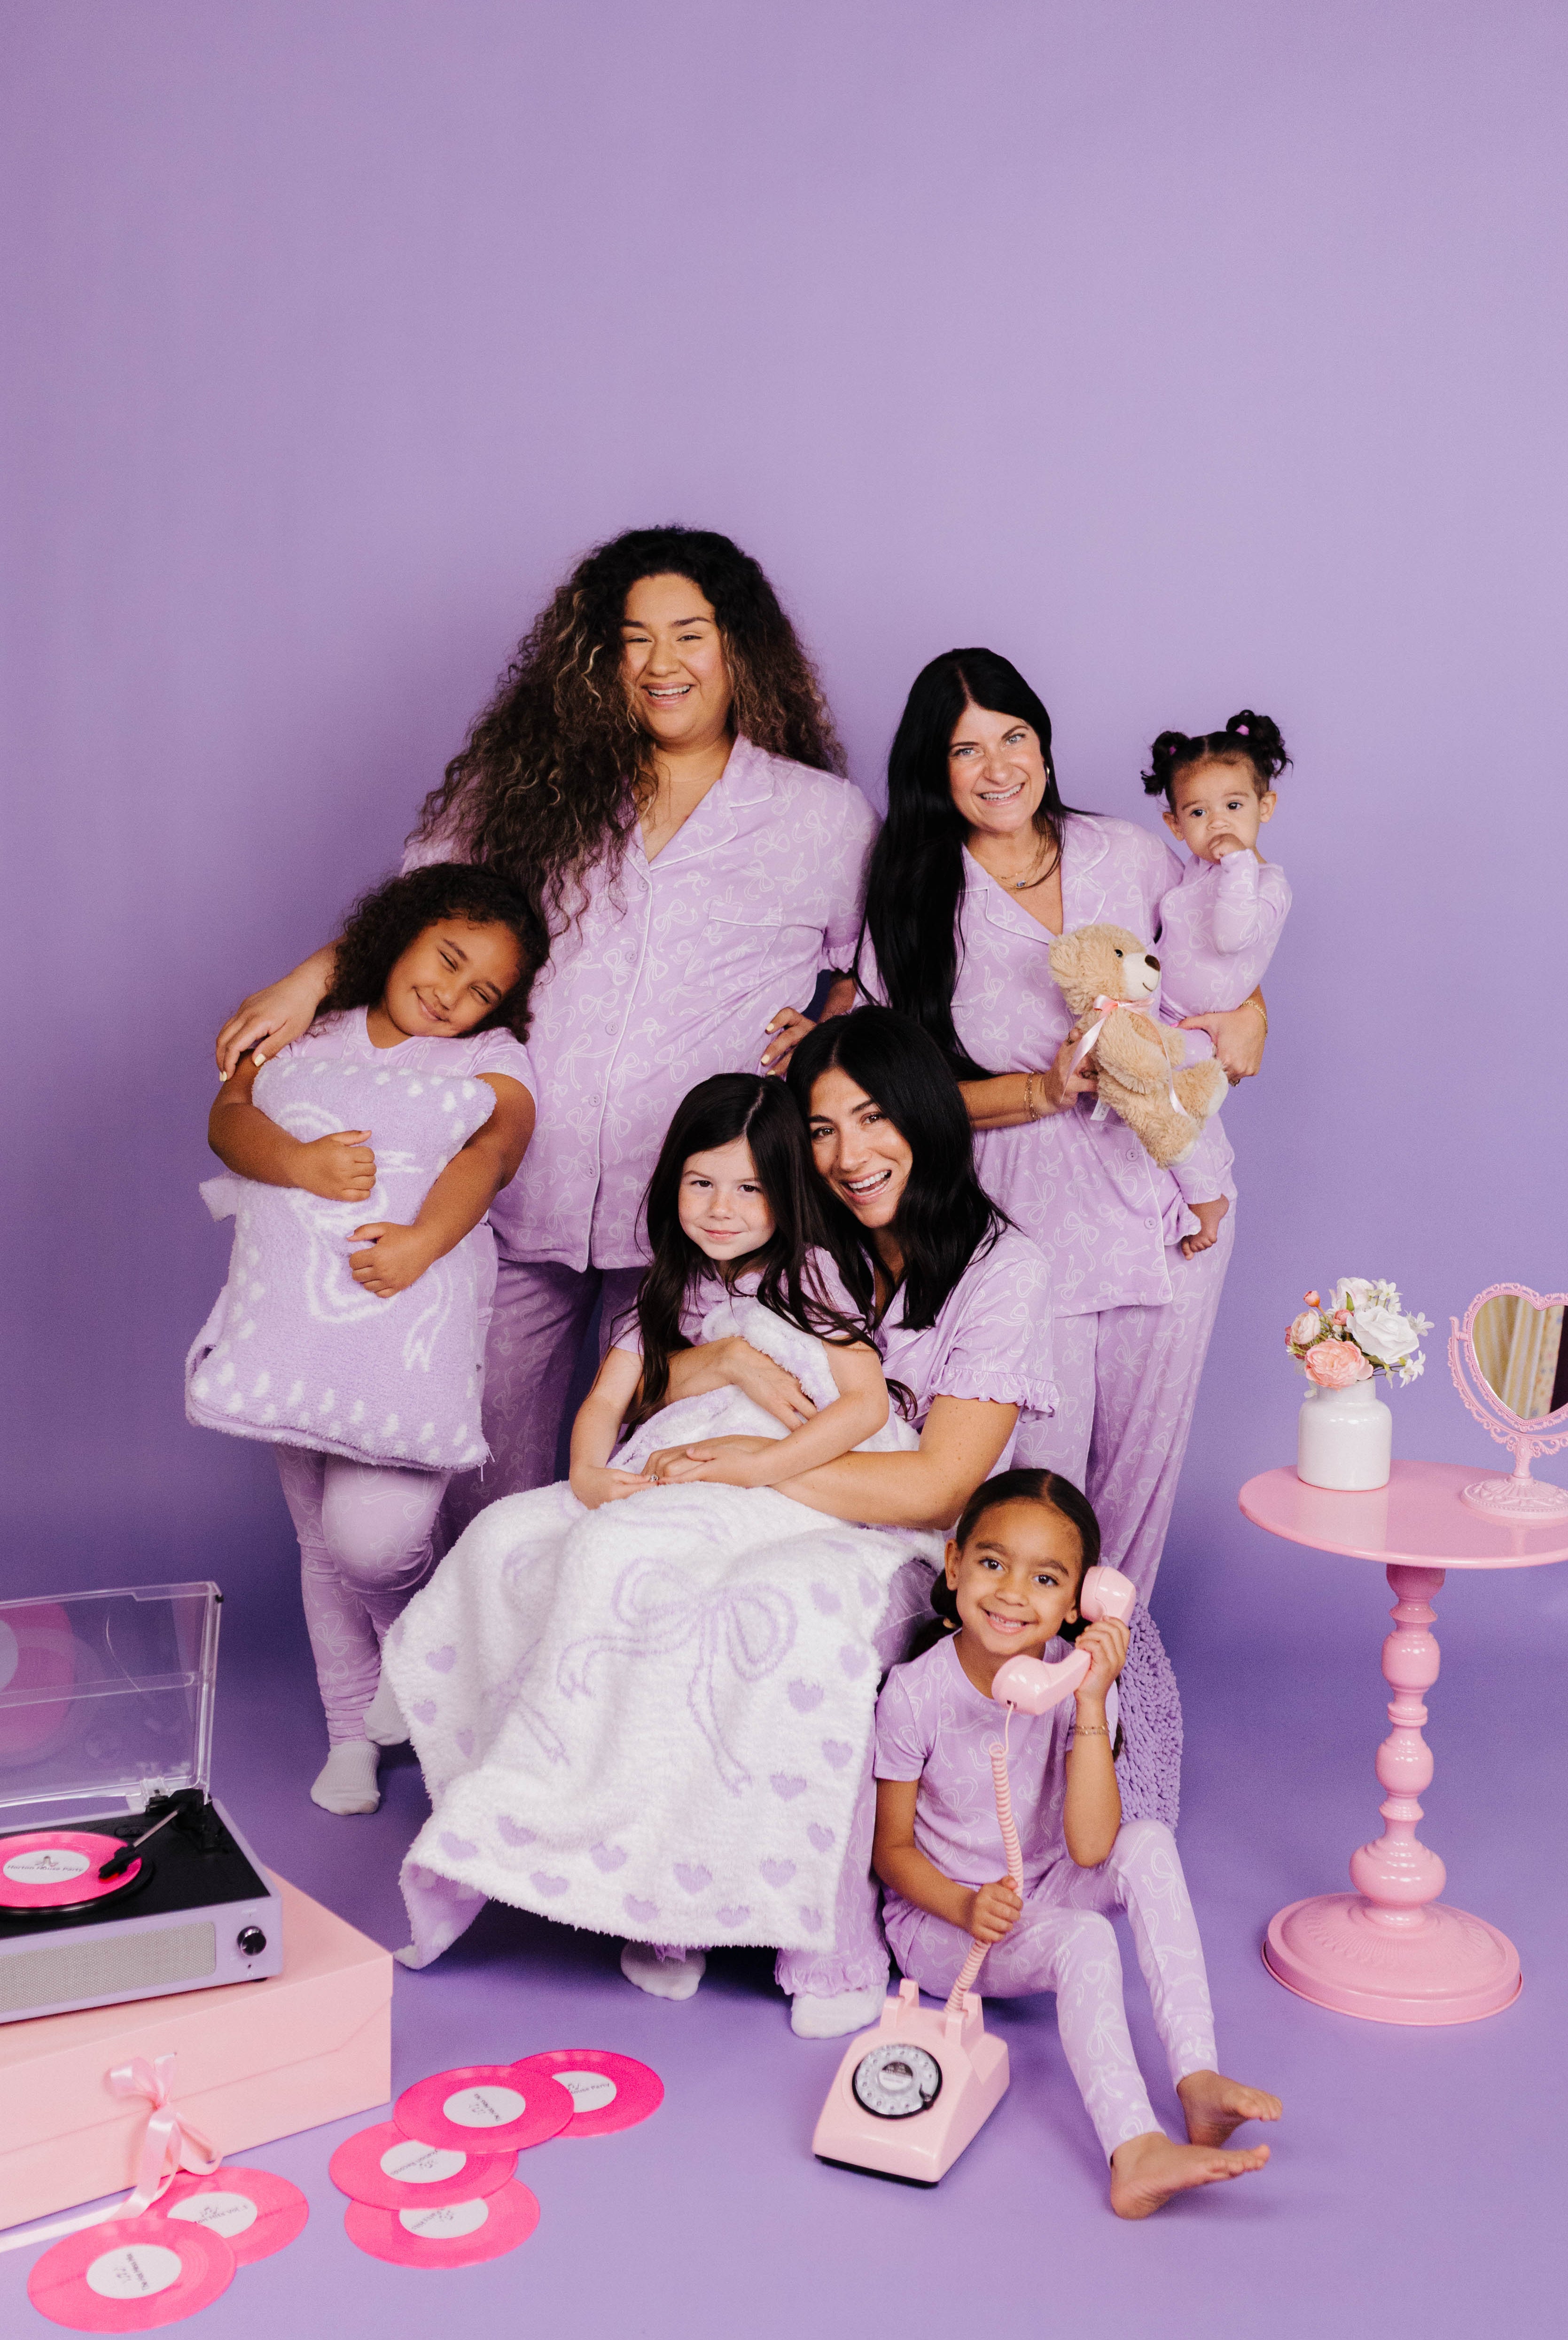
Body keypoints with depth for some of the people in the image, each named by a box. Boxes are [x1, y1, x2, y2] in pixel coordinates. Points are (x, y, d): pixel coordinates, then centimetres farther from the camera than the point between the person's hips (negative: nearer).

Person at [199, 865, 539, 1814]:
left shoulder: (493, 1060, 5)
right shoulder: (308, 1031, 12)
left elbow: (493, 1149, -14)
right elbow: (229, 1116, -2)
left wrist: (423, 1242, -33)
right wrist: (297, 1161, -24)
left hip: (418, 1324, -3)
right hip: (300, 1323, 3)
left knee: (373, 1533, -17)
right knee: (323, 1544, 11)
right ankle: (354, 1731, 29)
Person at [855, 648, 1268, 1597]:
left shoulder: (1131, 855, 5)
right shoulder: (915, 906, -2)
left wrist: (1246, 1010, -2)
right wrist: (1046, 1090, -17)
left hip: (1170, 1191, 3)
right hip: (1029, 1210, -2)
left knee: (1144, 1450, 12)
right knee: (1036, 1474, -3)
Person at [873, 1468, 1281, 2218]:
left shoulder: (1073, 1685, -13)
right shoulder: (915, 1694, -19)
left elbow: (1090, 1848, -23)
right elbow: (891, 1848, -9)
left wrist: (1092, 1707, -31)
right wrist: (965, 1906, -29)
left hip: (1042, 1895, 4)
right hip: (939, 1918, -4)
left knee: (1149, 1844, -24)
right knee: (1085, 1939, -31)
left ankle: (1197, 2078, -29)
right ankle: (1135, 2155, -39)